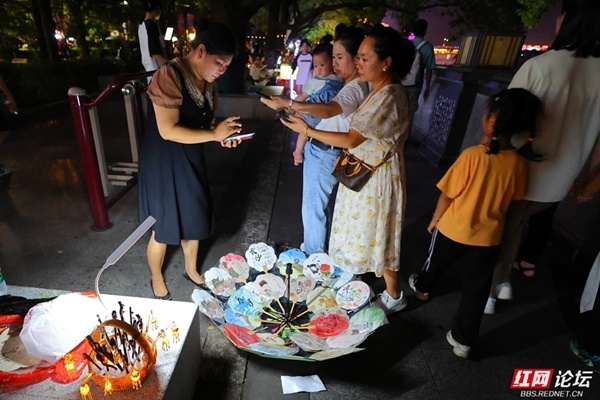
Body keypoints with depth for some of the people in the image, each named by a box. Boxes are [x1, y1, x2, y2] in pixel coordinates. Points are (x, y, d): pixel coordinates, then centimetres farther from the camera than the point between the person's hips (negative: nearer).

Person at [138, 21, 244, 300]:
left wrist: (223, 136, -8)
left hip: (191, 160, 7)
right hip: (163, 162, -7)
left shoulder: (207, 82, 2)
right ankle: (157, 280, 36)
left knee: (194, 219, 19)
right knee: (163, 228, 9)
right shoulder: (169, 76, -22)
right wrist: (214, 135, -27)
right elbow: (168, 131, -28)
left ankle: (191, 270, 43)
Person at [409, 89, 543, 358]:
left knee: (436, 263, 27)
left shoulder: (472, 155, -24)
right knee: (476, 291, 13)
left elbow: (448, 194, -15)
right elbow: (512, 200, 3)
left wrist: (435, 219, 0)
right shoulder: (518, 162, -10)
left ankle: (422, 288, 55)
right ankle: (463, 341, 25)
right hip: (489, 237, 3)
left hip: (453, 229, -2)